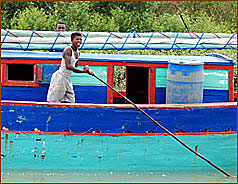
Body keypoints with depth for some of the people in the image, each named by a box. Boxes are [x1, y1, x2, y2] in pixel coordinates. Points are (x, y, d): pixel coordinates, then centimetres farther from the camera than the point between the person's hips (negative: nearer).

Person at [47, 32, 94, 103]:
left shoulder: (78, 53, 12)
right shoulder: (68, 50, -15)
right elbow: (68, 66, -26)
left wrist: (87, 71, 6)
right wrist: (83, 71, -26)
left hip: (67, 79, 9)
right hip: (59, 77, -9)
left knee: (70, 102, 4)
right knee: (53, 102, -9)